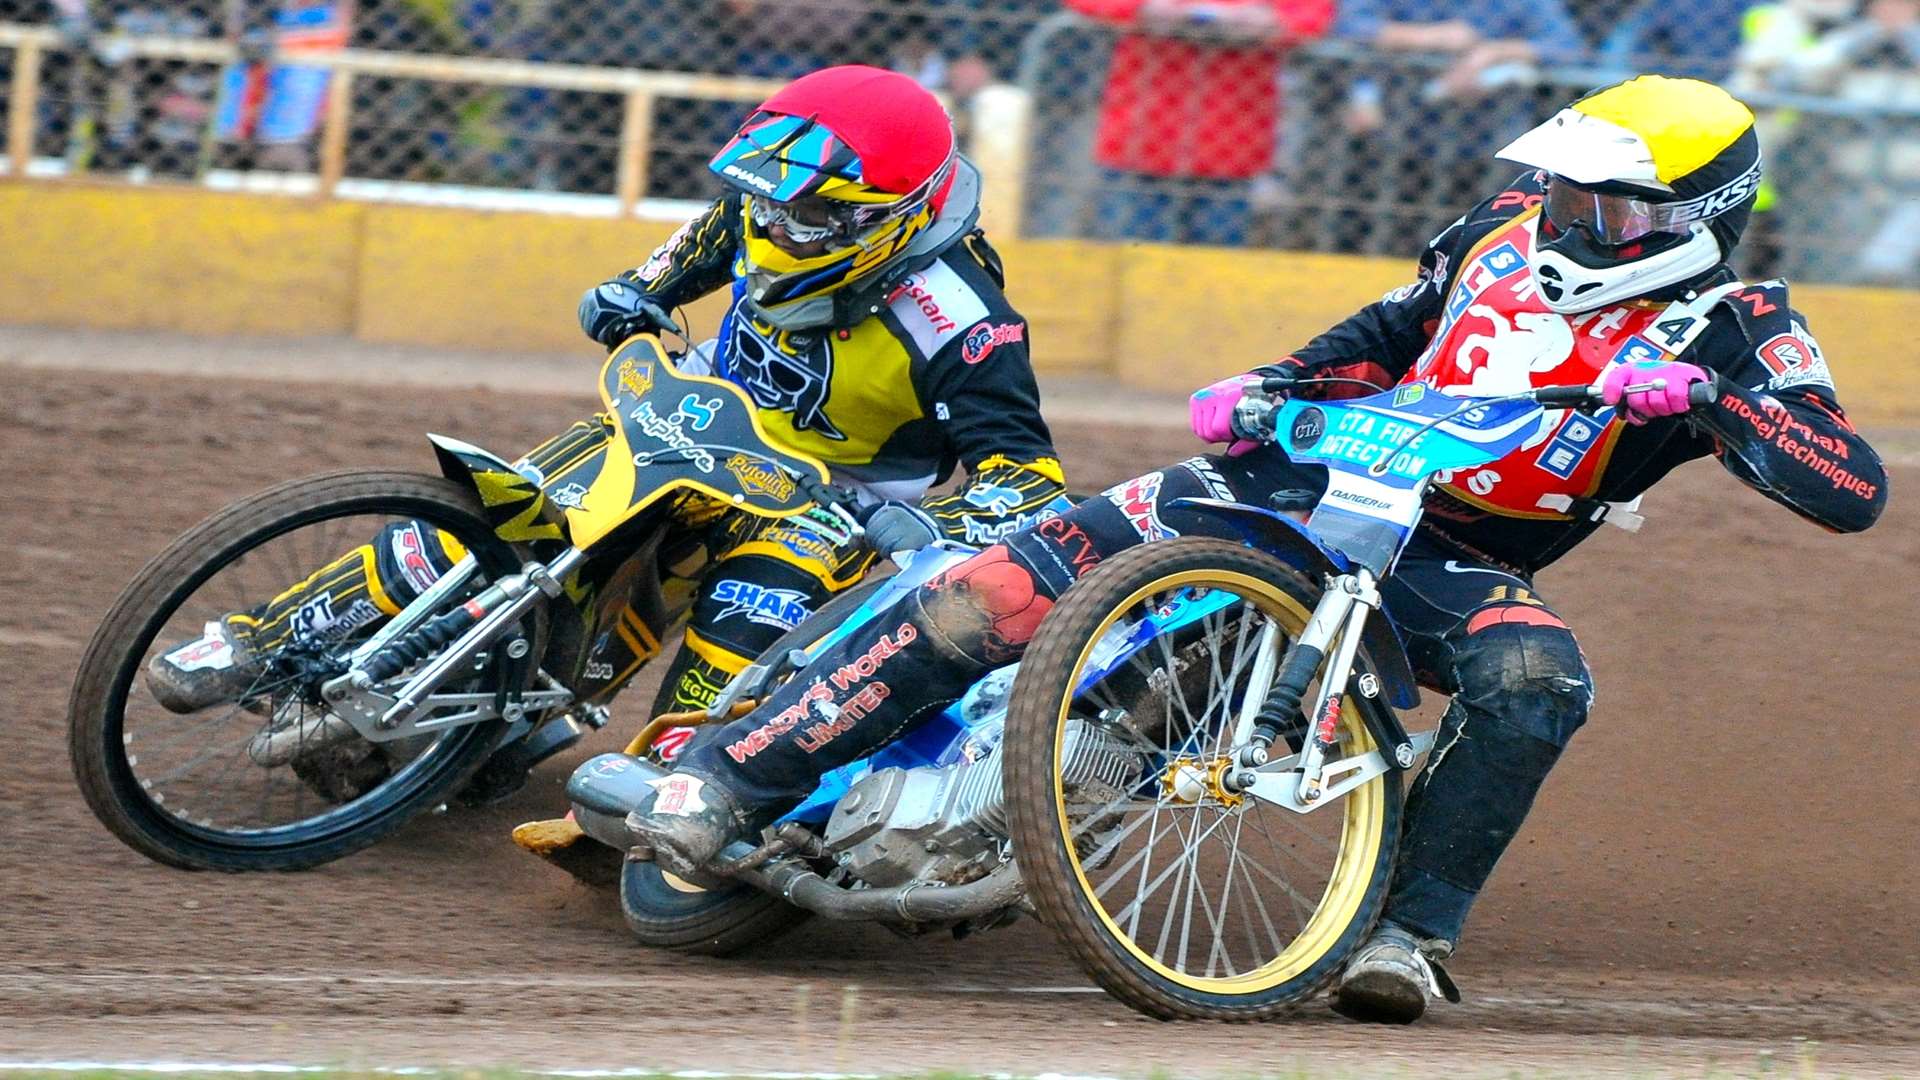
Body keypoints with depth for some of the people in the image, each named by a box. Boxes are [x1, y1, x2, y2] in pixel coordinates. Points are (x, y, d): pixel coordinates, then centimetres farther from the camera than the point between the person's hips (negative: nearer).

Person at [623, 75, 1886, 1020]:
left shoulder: (1730, 329, -10)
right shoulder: (1516, 225, 4)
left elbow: (1855, 492, -21)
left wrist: (1711, 399, -33)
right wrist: (1266, 386, 7)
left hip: (1452, 570, -2)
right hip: (1304, 478, 2)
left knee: (1536, 681, -39)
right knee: (1002, 587, -15)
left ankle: (1410, 931, -26)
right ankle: (723, 779, -10)